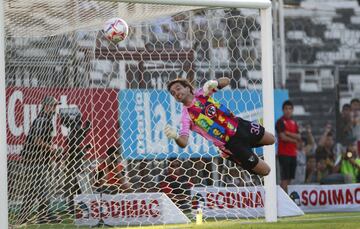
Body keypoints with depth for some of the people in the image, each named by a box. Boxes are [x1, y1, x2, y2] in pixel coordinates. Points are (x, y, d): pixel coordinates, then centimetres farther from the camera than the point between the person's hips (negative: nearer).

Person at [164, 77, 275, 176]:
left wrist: (214, 83, -30)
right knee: (264, 170, -1)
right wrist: (175, 136, -53)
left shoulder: (201, 93, -8)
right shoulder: (186, 115, -20)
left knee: (271, 140, 18)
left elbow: (226, 81, -7)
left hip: (239, 125, 4)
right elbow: (183, 143, -29)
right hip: (230, 143, -4)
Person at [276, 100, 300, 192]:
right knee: (284, 178, -10)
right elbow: (283, 137, -14)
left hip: (293, 153, 7)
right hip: (284, 153, -7)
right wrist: (294, 140, -1)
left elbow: (299, 137, 7)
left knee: (290, 178, 7)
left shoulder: (294, 122, 16)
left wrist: (288, 133, -8)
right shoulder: (280, 122, -5)